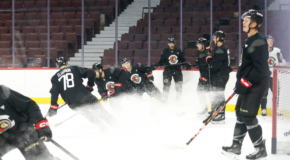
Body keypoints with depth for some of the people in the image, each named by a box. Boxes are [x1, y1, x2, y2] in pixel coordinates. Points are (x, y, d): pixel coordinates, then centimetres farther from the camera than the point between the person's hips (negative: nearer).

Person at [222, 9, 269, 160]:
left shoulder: (259, 41, -19)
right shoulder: (248, 40, 14)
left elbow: (260, 68, -24)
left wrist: (245, 82, -23)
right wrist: (240, 80, 19)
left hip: (257, 84, -10)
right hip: (247, 83, 10)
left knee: (248, 115, -10)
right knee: (240, 112, 13)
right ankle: (236, 147, 21)